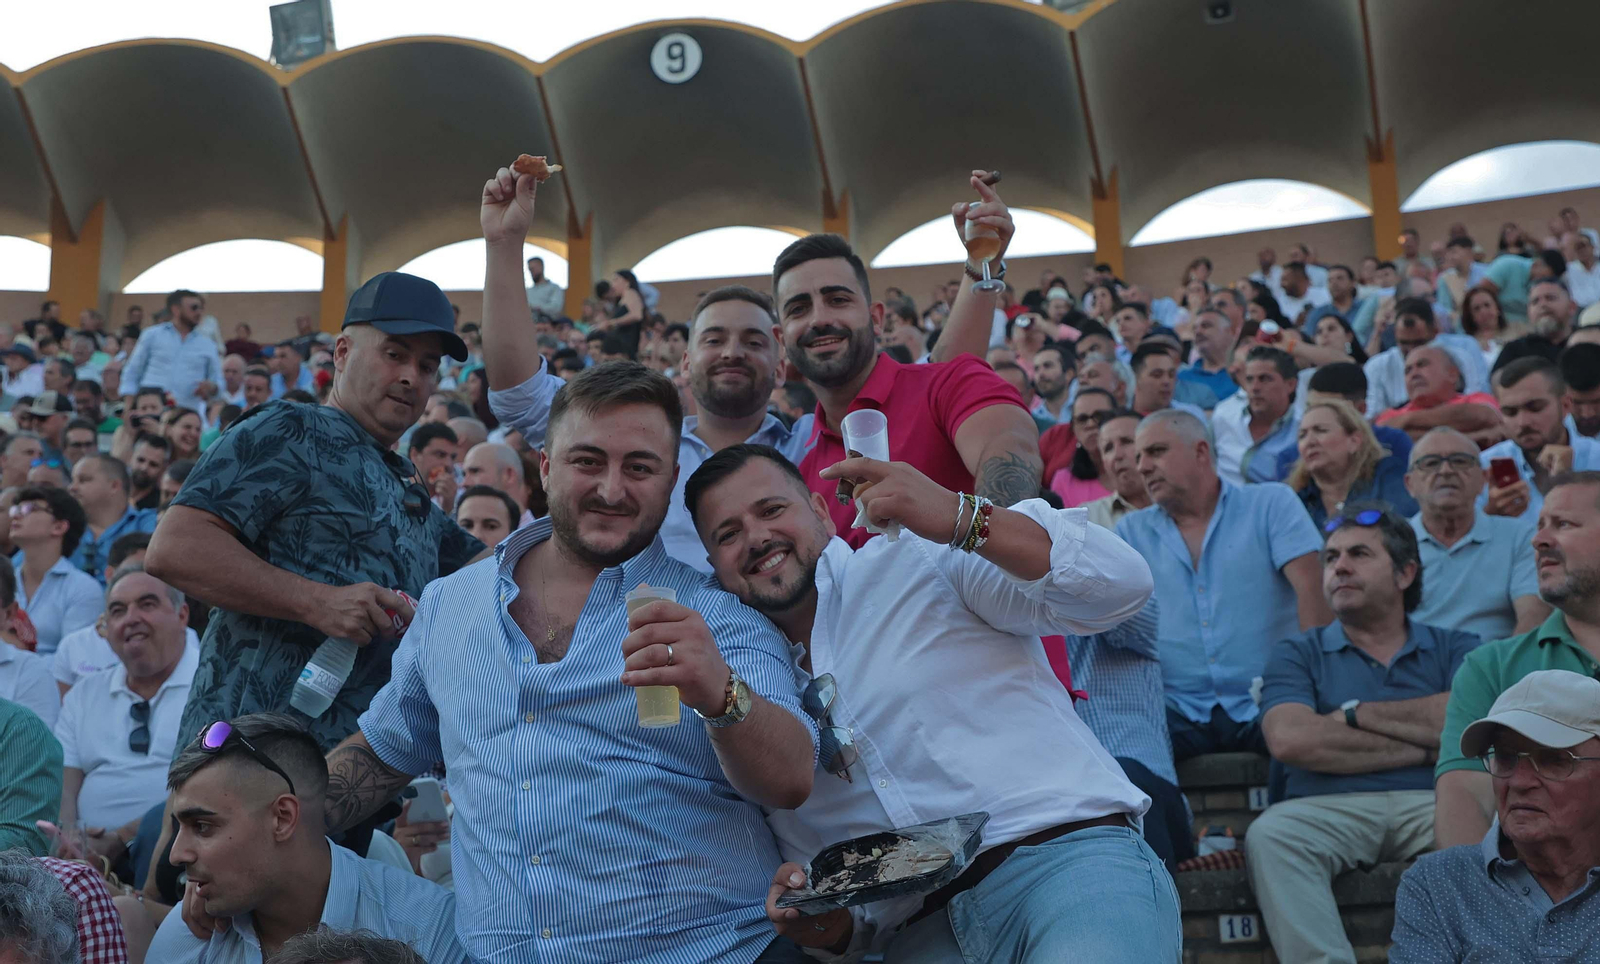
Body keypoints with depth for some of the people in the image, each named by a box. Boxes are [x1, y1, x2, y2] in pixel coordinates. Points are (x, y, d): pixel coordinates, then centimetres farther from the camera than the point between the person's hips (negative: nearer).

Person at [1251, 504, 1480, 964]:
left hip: (1432, 803, 0)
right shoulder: (1297, 654, 17)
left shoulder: (1454, 648, 19)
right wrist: (1424, 747, -1)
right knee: (1270, 834, -32)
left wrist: (1357, 713, 1)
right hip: (1330, 809, 0)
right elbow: (1290, 740, -4)